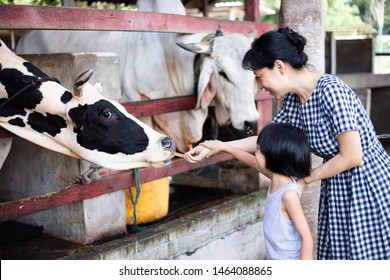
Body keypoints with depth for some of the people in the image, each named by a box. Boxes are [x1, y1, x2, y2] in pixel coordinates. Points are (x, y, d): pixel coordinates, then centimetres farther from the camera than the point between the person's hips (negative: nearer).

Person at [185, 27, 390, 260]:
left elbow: (352, 156, -24)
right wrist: (212, 148, 8)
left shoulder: (331, 90, -24)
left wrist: (308, 178, -11)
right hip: (337, 189, 8)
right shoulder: (293, 99, 0)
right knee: (336, 253, 14)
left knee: (365, 255, 2)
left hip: (369, 187, -8)